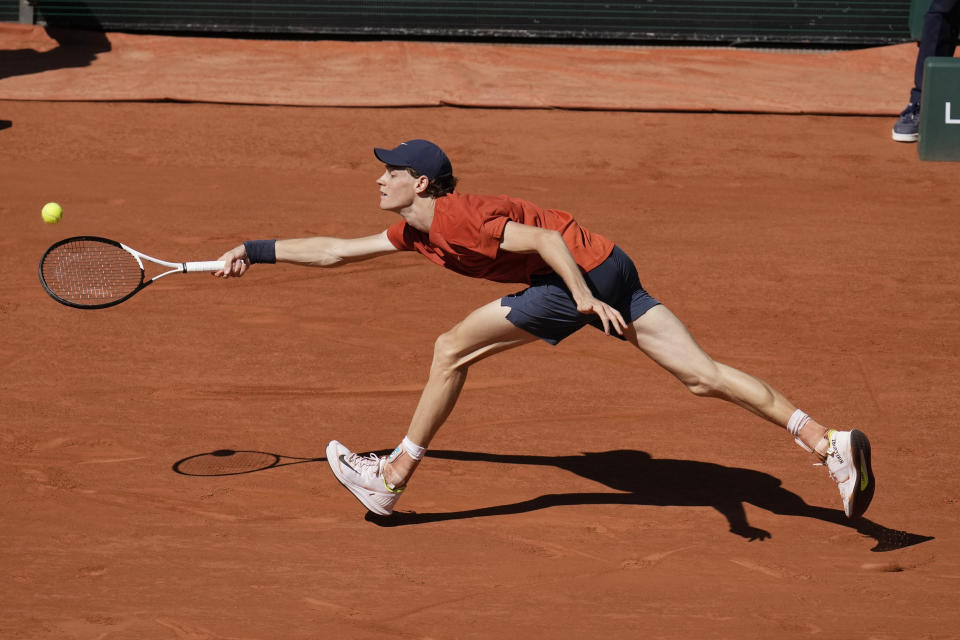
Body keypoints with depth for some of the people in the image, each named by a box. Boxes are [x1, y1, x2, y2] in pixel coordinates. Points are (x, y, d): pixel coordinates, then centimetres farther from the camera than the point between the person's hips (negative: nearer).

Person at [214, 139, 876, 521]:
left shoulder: (455, 217, -11)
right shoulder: (415, 230, 18)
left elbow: (544, 237, -19)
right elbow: (336, 251, 28)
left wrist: (585, 297, -28)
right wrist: (259, 252, 28)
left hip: (588, 270, -10)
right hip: (605, 274, 10)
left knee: (453, 350, -3)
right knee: (702, 372, 1)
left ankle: (392, 479, 6)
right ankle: (828, 442, -10)